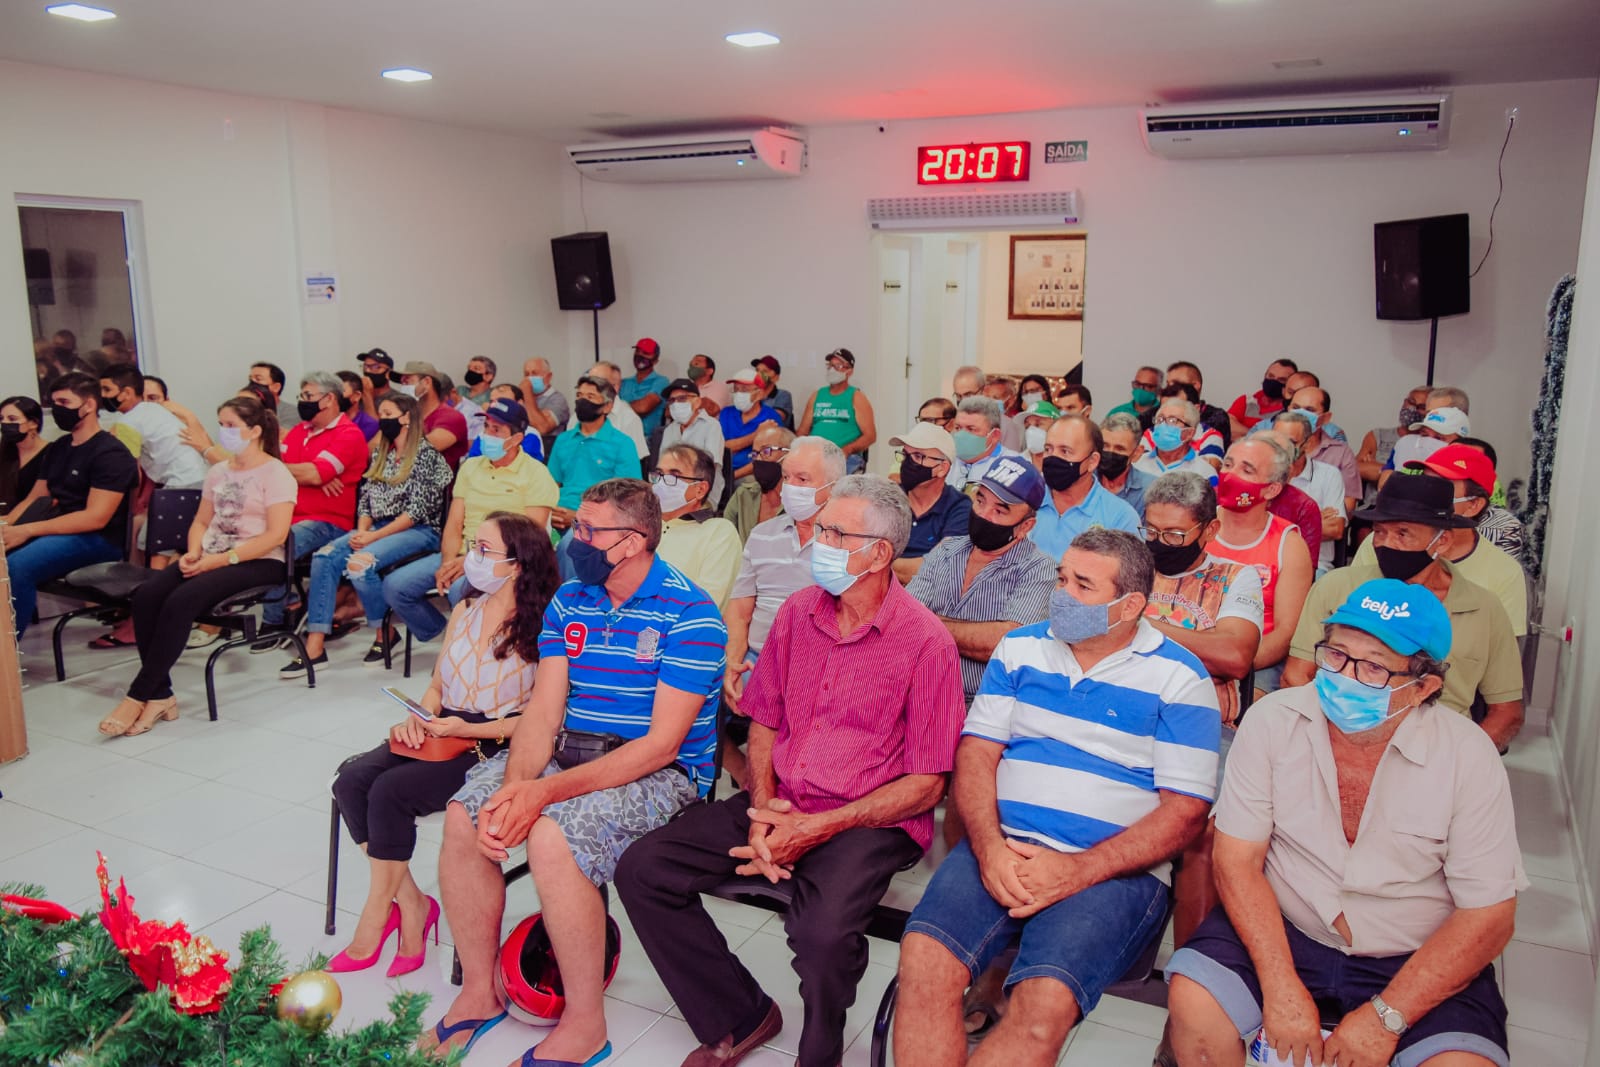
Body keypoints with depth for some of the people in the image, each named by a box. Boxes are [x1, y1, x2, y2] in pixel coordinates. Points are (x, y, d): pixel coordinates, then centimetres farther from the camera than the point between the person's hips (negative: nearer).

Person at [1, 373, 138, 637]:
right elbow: (34, 499, 18)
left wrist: (26, 530, -23)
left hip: (98, 539, -8)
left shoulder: (110, 453, -9)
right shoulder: (55, 449, 17)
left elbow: (95, 518, -18)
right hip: (59, 531, 8)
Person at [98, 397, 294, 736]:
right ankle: (159, 695, -19)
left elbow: (275, 535, -13)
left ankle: (138, 696, -19)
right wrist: (194, 553, -1)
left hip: (257, 563, -7)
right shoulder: (218, 472, 19)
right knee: (146, 594, -20)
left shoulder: (275, 473, -4)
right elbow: (201, 521, 21)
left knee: (181, 601, -29)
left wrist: (222, 560, -18)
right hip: (211, 559, 7)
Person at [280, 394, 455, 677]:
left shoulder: (425, 454, -5)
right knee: (324, 556, -17)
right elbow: (365, 499, 15)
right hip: (378, 528, 7)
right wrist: (361, 531, -5)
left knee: (359, 563, -31)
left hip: (419, 531, -7)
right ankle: (314, 646, -21)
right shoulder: (380, 454, 19)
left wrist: (373, 537, -16)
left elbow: (417, 510, -13)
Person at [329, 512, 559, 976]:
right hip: (439, 736, 7)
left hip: (496, 749, -7)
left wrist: (469, 729, -20)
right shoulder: (464, 612, 12)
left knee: (389, 791, -25)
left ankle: (375, 918, -4)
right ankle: (410, 904, -5)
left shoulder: (541, 628, -10)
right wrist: (417, 718, -2)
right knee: (350, 780, -16)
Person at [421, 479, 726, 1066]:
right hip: (568, 755, 7)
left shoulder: (689, 614, -15)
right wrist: (513, 786, -21)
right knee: (464, 815, -15)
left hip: (659, 773, -6)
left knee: (553, 836, -31)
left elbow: (660, 744, -20)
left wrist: (547, 791, -26)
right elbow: (543, 711, 0)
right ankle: (478, 992, 6)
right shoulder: (568, 602, 6)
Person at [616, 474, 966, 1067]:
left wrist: (816, 829, -17)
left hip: (870, 822, -5)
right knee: (642, 869, -9)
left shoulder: (925, 641, -10)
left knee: (824, 934, -34)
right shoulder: (798, 613, 7)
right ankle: (742, 1017, 9)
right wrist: (763, 806, -5)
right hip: (779, 806, 6)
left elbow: (926, 786, -10)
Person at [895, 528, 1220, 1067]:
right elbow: (976, 753, 8)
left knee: (1044, 1003, -29)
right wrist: (990, 848, -11)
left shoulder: (1179, 677, 1)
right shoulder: (1020, 648, 13)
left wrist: (1078, 871, -16)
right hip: (1002, 847, 3)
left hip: (1113, 869, -3)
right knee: (923, 958, -25)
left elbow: (1185, 811, -4)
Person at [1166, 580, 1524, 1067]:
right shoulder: (1272, 721, -11)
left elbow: (1489, 914, -10)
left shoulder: (1468, 757, -12)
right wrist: (1281, 986, -19)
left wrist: (1386, 1017, -15)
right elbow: (1237, 861, -9)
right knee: (1192, 998, -23)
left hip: (1411, 959, 0)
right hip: (1281, 932, 1)